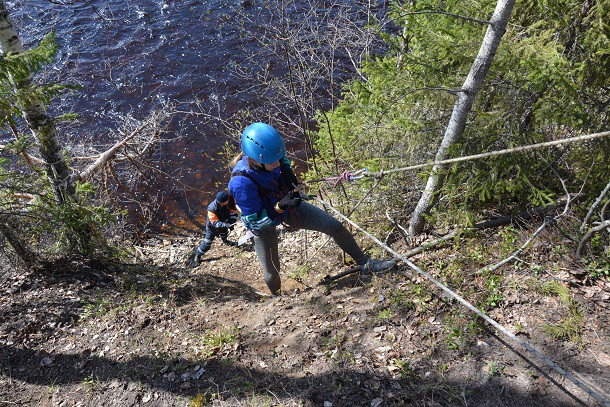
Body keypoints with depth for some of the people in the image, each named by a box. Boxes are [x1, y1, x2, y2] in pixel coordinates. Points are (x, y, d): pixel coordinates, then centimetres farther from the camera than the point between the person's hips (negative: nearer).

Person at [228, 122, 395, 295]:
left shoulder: (273, 158, -23)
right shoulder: (241, 183, -40)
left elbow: (284, 160, 6)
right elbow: (256, 221, -30)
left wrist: (287, 169, -13)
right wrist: (280, 206, -41)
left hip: (285, 203, 5)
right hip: (262, 223, -4)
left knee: (335, 227, -1)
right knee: (272, 273, 8)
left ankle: (365, 263, 20)